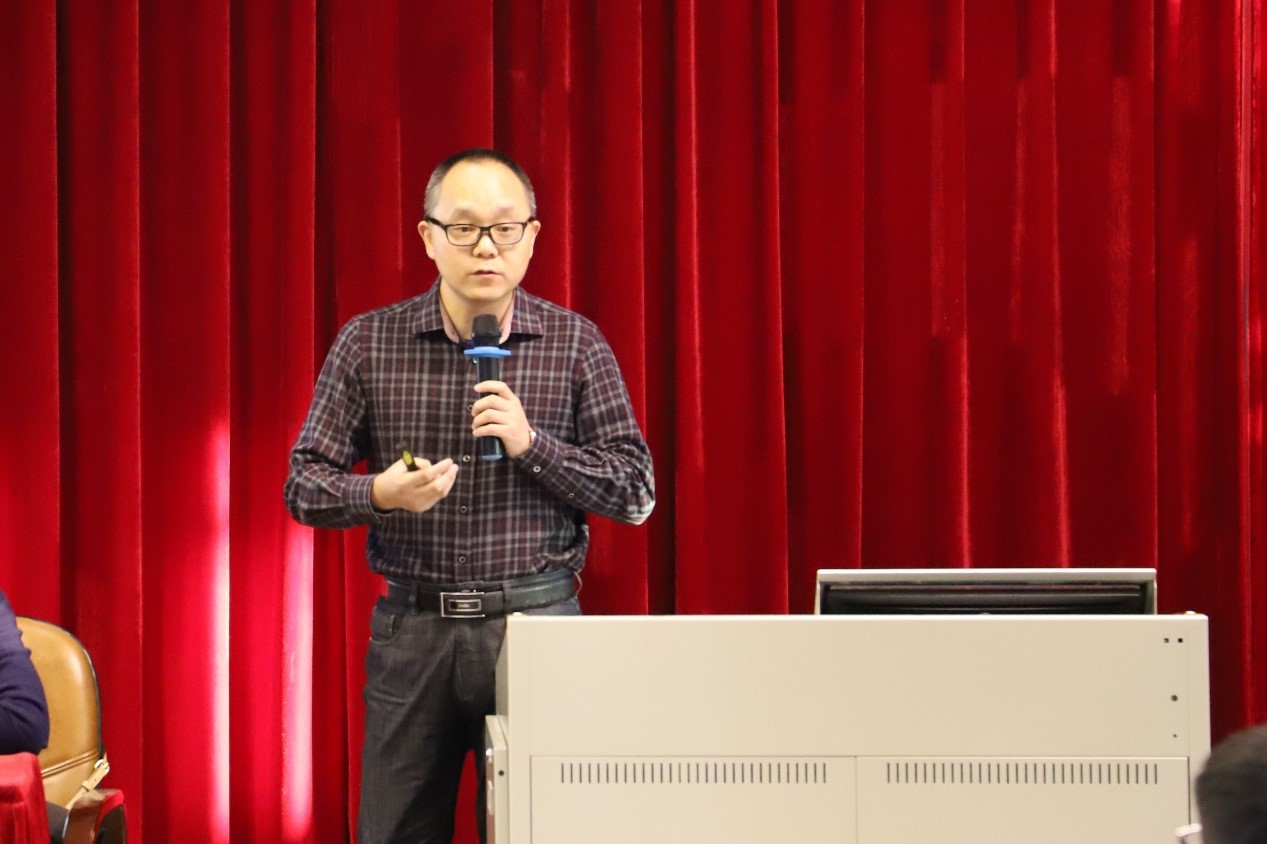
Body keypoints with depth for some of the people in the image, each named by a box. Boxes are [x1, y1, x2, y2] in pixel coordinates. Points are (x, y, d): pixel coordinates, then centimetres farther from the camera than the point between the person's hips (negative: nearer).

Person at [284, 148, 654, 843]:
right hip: (412, 626, 1)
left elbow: (636, 492, 1)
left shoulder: (576, 343, 3)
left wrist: (531, 443, -13)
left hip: (537, 620, 0)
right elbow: (304, 485, 5)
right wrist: (381, 494, -17)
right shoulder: (369, 343, 3)